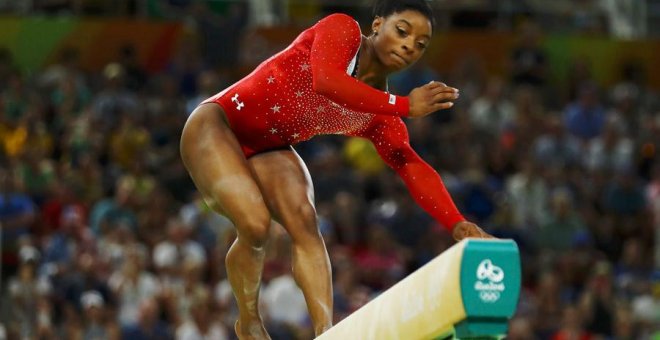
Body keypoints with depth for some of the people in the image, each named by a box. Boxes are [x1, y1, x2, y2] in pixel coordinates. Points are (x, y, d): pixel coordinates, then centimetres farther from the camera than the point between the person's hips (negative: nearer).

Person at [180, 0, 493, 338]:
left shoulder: (379, 114, -2)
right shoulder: (342, 30, -15)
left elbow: (412, 167, -16)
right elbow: (326, 81, -36)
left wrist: (457, 223, -32)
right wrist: (405, 106, -35)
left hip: (267, 151, 6)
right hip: (216, 125, -6)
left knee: (304, 220, -22)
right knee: (255, 224, -25)